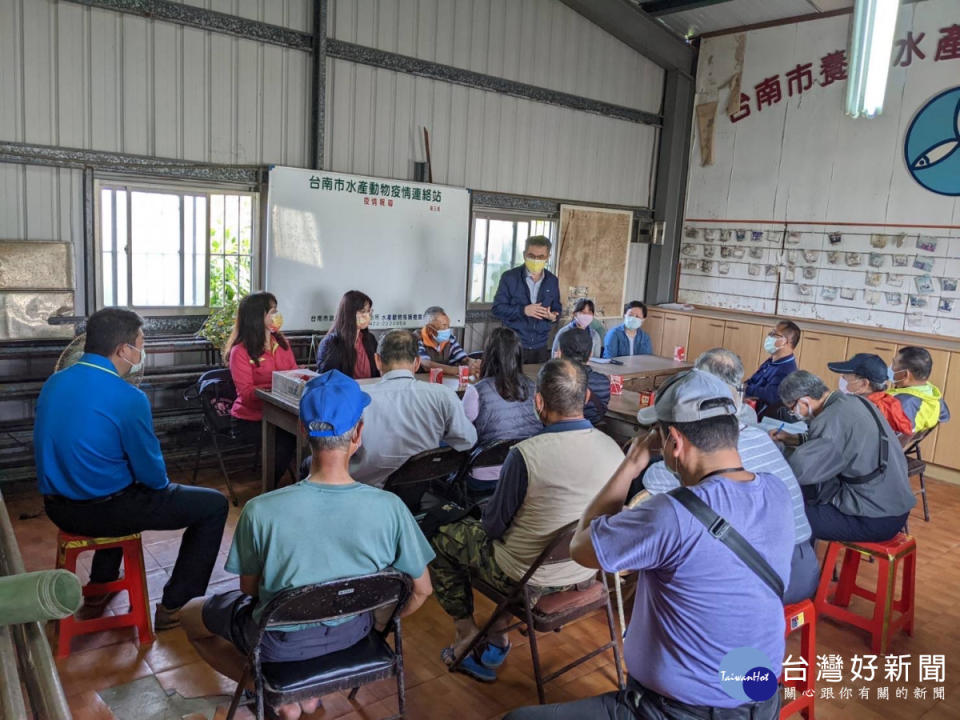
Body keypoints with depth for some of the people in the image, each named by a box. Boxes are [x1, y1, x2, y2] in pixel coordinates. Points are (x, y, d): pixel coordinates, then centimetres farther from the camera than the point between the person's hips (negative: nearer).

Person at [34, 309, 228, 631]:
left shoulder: (53, 383, 1)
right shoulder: (127, 398, -22)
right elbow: (152, 475, -14)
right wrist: (164, 483, 11)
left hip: (57, 507, 8)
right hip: (102, 511, -8)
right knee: (214, 505, 2)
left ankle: (99, 589, 43)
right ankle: (174, 607, 6)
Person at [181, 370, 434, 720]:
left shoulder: (260, 511, -29)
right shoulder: (390, 508, -26)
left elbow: (250, 589, -10)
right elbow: (421, 591, -11)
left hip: (281, 641, -2)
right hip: (353, 632, 3)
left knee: (191, 615, 25)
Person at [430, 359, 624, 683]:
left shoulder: (525, 454, -28)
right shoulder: (613, 449, -12)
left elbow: (494, 524, -15)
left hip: (529, 577, -5)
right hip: (587, 572, 6)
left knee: (442, 537, 17)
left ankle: (467, 633, 27)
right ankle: (497, 640, 33)